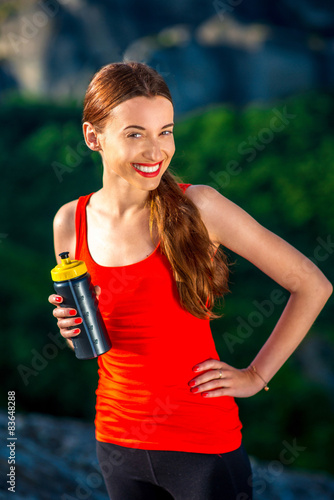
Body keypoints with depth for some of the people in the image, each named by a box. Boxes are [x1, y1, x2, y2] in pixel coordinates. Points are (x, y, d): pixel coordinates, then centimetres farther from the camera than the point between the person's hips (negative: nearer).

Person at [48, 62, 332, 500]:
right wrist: (74, 328, -9)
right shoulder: (70, 223, -3)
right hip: (118, 443, 4)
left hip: (204, 446, -3)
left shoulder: (198, 207, -14)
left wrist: (256, 375, -6)